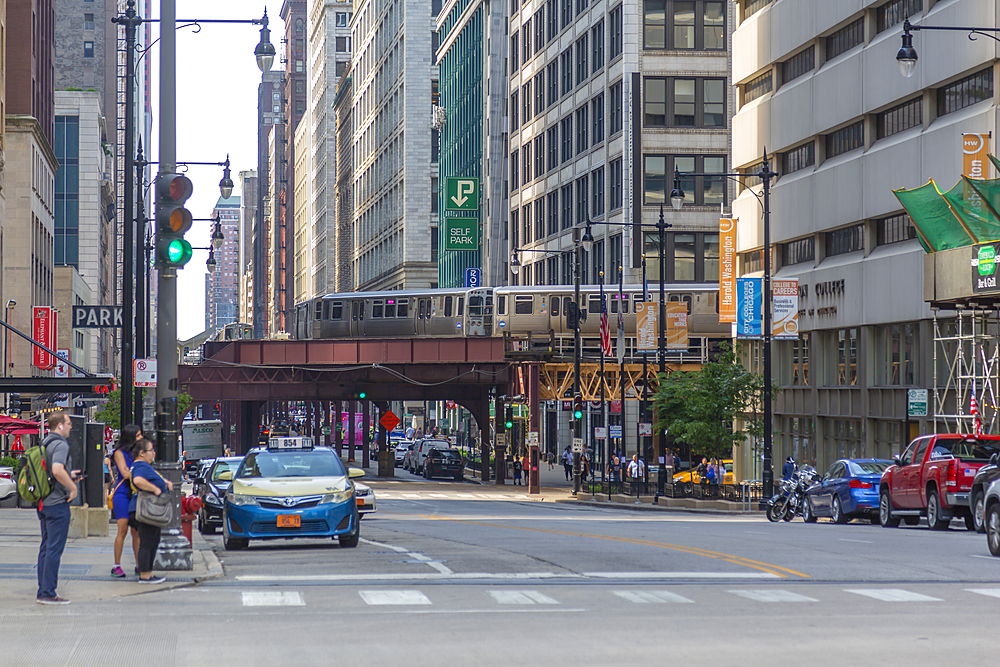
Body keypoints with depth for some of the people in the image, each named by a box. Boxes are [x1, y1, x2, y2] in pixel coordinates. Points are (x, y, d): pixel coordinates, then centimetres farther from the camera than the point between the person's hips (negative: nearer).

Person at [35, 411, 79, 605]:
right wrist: (73, 487, -17)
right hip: (57, 502, -9)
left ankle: (42, 592, 16)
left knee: (46, 547, 13)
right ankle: (48, 593, -5)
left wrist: (69, 475, 22)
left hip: (44, 502, 9)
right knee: (54, 549, -6)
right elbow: (57, 470, -31)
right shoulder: (60, 445, -15)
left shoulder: (44, 444, 13)